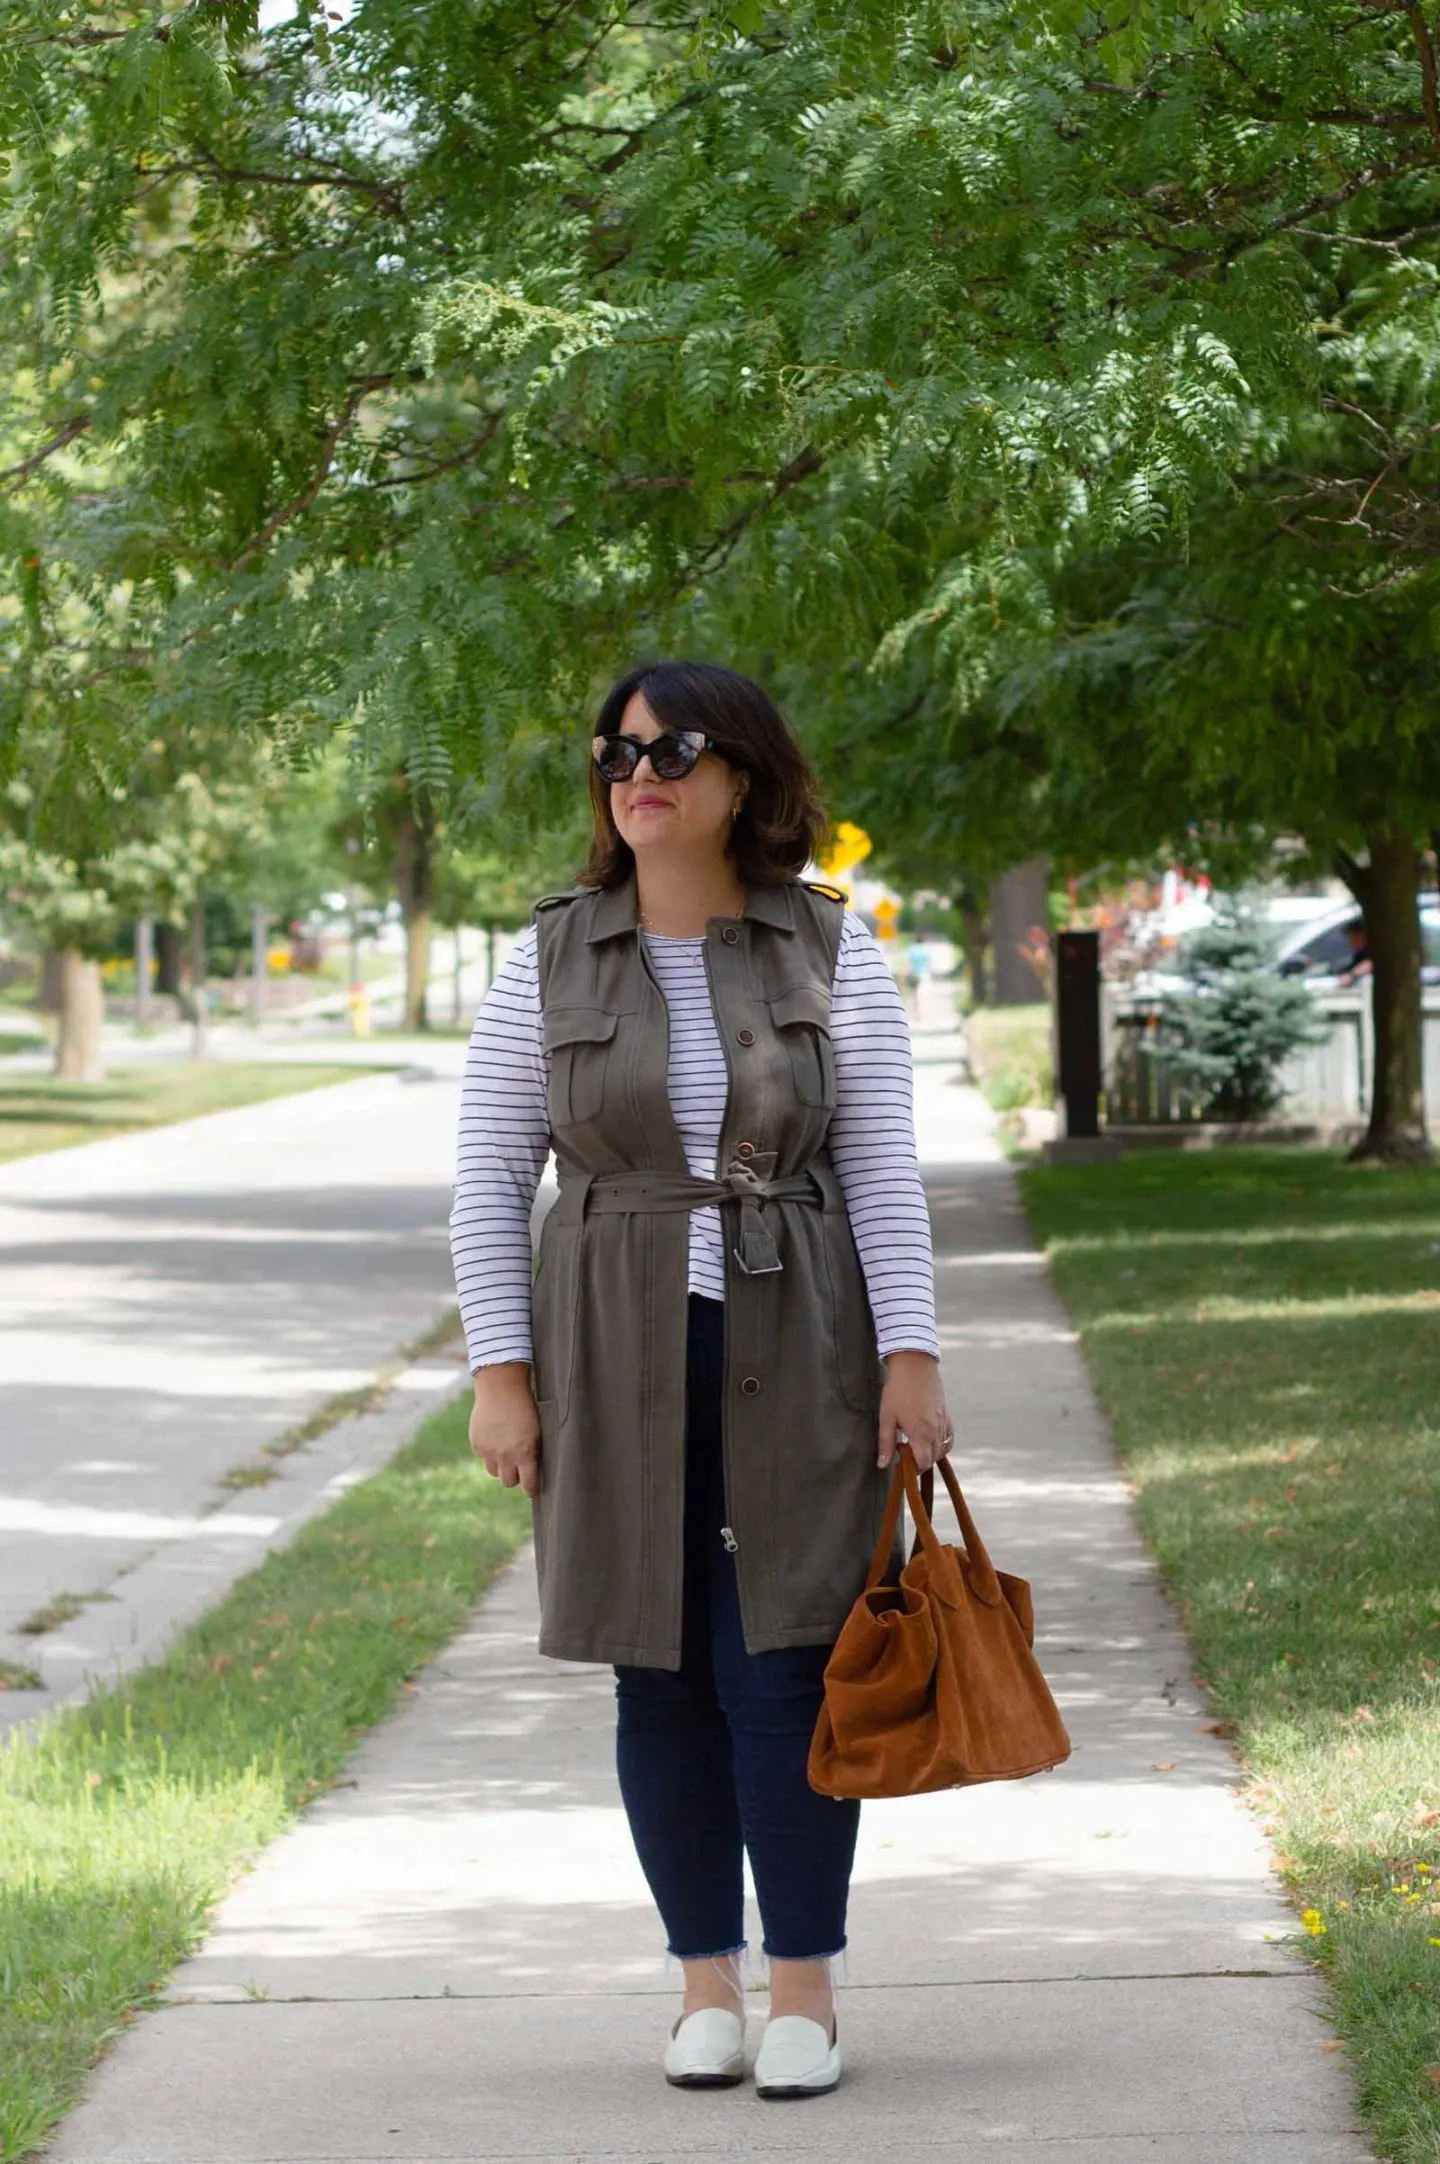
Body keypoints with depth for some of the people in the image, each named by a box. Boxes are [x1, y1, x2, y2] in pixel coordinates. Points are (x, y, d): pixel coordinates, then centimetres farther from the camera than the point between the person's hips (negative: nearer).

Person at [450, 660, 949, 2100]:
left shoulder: (829, 952, 1)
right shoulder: (549, 962, 2)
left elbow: (883, 1166, 0)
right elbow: (489, 1178, 3)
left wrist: (911, 1354, -8)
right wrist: (500, 1372, -4)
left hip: (796, 1354, -1)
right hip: (616, 1361, 1)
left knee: (784, 1662, -5)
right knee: (662, 1674, 5)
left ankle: (807, 1989, 5)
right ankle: (706, 1984, 16)